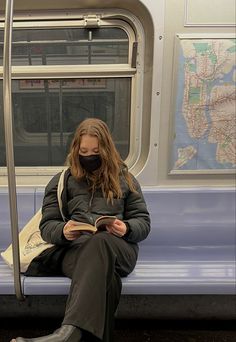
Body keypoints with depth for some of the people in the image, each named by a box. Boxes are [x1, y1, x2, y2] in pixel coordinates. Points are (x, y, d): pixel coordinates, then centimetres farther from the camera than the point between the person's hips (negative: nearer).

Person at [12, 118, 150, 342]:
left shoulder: (123, 178, 16)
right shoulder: (62, 180, 16)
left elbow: (143, 222, 13)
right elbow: (47, 226, 10)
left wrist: (126, 229, -12)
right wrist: (63, 231, -15)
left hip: (117, 247, -1)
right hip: (74, 247, 2)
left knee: (98, 243, -39)